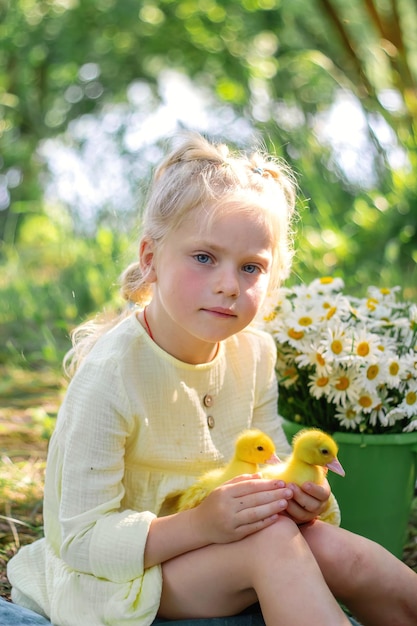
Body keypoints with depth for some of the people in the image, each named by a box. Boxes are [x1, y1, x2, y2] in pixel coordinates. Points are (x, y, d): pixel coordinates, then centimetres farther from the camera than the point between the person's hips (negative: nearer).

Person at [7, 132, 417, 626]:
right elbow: (81, 539, -23)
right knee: (271, 542, -28)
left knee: (340, 554, -17)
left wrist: (294, 495, -16)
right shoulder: (109, 374, -24)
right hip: (117, 576, -6)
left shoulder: (252, 354, -4)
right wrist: (200, 524, -35)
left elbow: (269, 461, 9)